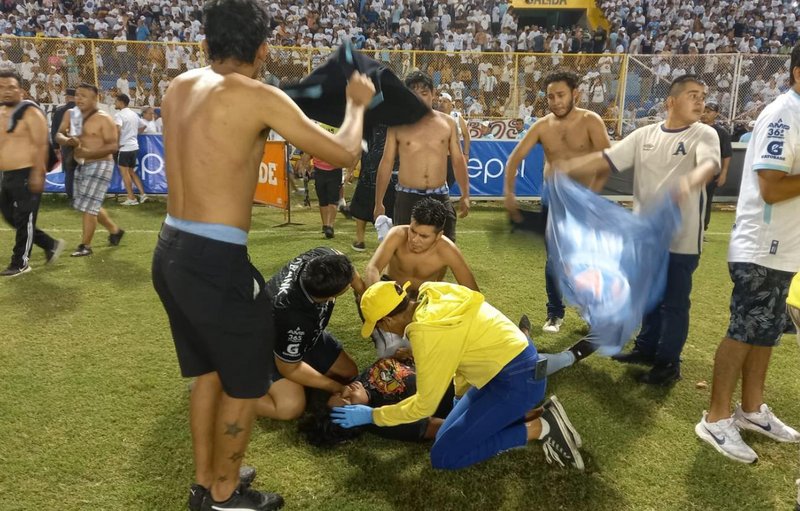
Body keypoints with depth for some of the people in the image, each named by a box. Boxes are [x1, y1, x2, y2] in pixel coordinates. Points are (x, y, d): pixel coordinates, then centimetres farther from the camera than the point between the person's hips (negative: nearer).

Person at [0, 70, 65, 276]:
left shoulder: (30, 113, -11)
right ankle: (51, 244, 25)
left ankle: (20, 263, 11)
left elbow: (41, 145, -17)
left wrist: (37, 173, -22)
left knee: (24, 220, 0)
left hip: (26, 175, -9)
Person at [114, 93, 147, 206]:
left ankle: (132, 198, 2)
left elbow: (117, 129, -29)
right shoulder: (134, 114, 13)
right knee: (131, 171, 17)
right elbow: (143, 126, 27)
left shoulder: (119, 114, -12)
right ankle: (142, 194, 8)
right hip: (134, 146, 8)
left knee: (125, 172, 1)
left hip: (124, 147, -8)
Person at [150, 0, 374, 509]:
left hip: (170, 251, 8)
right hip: (215, 260, -8)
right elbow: (345, 153, -7)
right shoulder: (257, 96, -13)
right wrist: (357, 103, 10)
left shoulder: (181, 86, 8)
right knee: (245, 383, 13)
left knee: (207, 371, 25)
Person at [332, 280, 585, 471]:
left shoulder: (426, 332, -23)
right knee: (452, 432, 15)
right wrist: (460, 395, 28)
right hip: (512, 365, 9)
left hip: (518, 380, -9)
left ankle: (538, 428, -5)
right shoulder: (434, 295, 1)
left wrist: (372, 415, 0)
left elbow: (424, 405, -13)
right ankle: (525, 417, 8)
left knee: (443, 456, -4)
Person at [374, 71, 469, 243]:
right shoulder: (398, 125, 1)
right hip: (407, 197, -1)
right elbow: (386, 163, 3)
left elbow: (458, 160, 7)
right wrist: (378, 202, 1)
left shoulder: (447, 122, 5)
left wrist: (465, 195, -1)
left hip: (440, 196, 1)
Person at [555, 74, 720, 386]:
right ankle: (646, 349, 37)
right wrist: (567, 168, -6)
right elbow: (606, 159, 3)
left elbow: (709, 164, -29)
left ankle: (668, 363, 20)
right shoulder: (645, 135, 4)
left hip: (682, 237, -4)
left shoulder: (704, 135, -8)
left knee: (674, 302, 6)